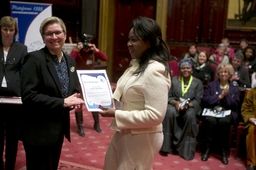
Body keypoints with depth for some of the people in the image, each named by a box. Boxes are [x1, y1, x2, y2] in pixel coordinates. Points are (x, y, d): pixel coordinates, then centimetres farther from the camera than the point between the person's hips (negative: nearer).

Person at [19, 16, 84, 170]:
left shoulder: (70, 60, 7)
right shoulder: (34, 59, -15)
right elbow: (28, 96, -21)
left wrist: (74, 99, -8)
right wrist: (63, 102, -23)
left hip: (59, 127, 7)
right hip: (39, 130, -7)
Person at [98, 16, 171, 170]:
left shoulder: (155, 70, -22)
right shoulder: (138, 65, 9)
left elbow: (155, 115, -27)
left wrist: (116, 114, -24)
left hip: (141, 138, -9)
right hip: (124, 133, 9)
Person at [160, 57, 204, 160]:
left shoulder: (198, 82, 6)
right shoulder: (174, 80, 9)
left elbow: (197, 100, -2)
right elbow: (168, 96, 3)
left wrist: (187, 105, -21)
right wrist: (176, 102, -18)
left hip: (190, 107, -1)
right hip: (175, 105, 1)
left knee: (190, 115, -36)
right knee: (169, 112, -35)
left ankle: (187, 149, -24)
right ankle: (166, 146, -26)